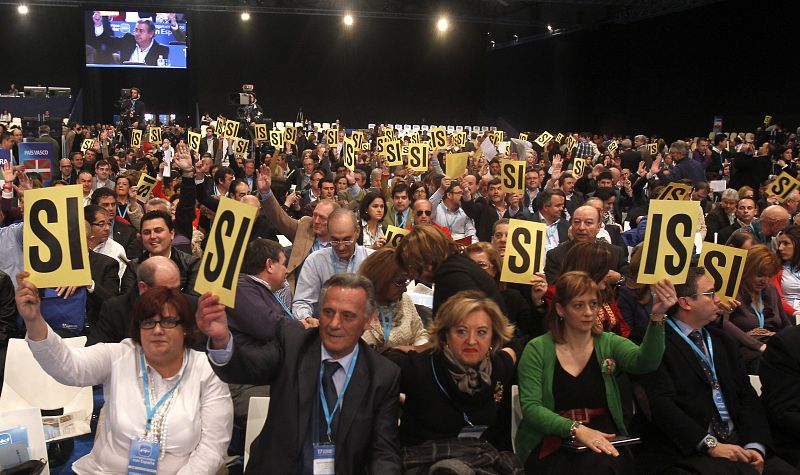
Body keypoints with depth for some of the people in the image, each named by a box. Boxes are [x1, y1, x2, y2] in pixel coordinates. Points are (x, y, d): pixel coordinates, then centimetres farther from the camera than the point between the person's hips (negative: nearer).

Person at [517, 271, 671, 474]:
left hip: (602, 441, 2)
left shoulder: (609, 343, 6)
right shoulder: (538, 349, -1)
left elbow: (645, 362, -14)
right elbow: (531, 408, -9)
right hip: (552, 444, -1)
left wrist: (656, 316, -31)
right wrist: (576, 429, -24)